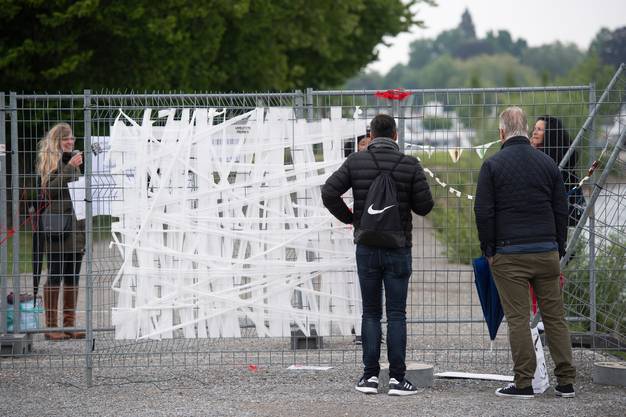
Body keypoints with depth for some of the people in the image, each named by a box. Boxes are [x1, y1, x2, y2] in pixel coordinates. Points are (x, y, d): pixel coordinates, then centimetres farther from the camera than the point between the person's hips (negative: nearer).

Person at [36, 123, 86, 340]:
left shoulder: (74, 160, 17)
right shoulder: (47, 161, -1)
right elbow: (49, 189, -15)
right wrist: (69, 168, -20)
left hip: (76, 224, 6)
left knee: (72, 277, 7)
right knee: (55, 276, -5)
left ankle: (69, 325, 11)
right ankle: (51, 326, -2)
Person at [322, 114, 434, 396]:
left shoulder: (356, 162, -2)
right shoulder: (410, 165, -5)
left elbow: (329, 193, -9)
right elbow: (424, 206, -6)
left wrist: (348, 217, 7)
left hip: (367, 248, 1)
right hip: (398, 250, -1)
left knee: (371, 313, 10)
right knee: (396, 314, 2)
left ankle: (370, 375, 5)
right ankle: (397, 378, -2)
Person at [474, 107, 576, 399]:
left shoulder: (492, 165, -2)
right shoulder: (547, 163, 9)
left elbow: (483, 212, -5)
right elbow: (561, 209, 11)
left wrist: (488, 249, 3)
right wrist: (559, 248, 16)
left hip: (509, 254, -3)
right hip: (546, 252, 3)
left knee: (518, 319, -2)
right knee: (555, 316, 7)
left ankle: (523, 383, -3)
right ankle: (566, 382, 7)